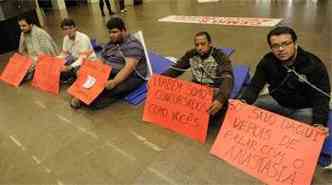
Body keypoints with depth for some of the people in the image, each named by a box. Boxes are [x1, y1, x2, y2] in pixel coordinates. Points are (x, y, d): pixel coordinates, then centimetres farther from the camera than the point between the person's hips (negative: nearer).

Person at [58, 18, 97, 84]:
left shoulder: (83, 38, -24)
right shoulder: (66, 38, -3)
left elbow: (83, 59, -29)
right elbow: (63, 54, 2)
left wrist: (70, 67, -40)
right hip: (75, 59, 7)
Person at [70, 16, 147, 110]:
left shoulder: (132, 45, -14)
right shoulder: (110, 44, 12)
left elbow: (129, 67, -26)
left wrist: (114, 82, -37)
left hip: (132, 77, -8)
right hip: (111, 74, 8)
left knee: (108, 88, -34)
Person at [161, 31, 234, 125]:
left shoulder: (220, 57, -16)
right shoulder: (191, 54, 0)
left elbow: (228, 78, -29)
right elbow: (176, 69, 3)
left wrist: (221, 98, -50)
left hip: (214, 90, -4)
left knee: (219, 106, -35)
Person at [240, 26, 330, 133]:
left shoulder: (314, 65, -20)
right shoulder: (267, 61, -11)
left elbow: (321, 97, -22)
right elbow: (255, 85, -14)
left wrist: (319, 123, -39)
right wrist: (244, 101, -36)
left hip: (304, 108, -2)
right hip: (277, 102, 3)